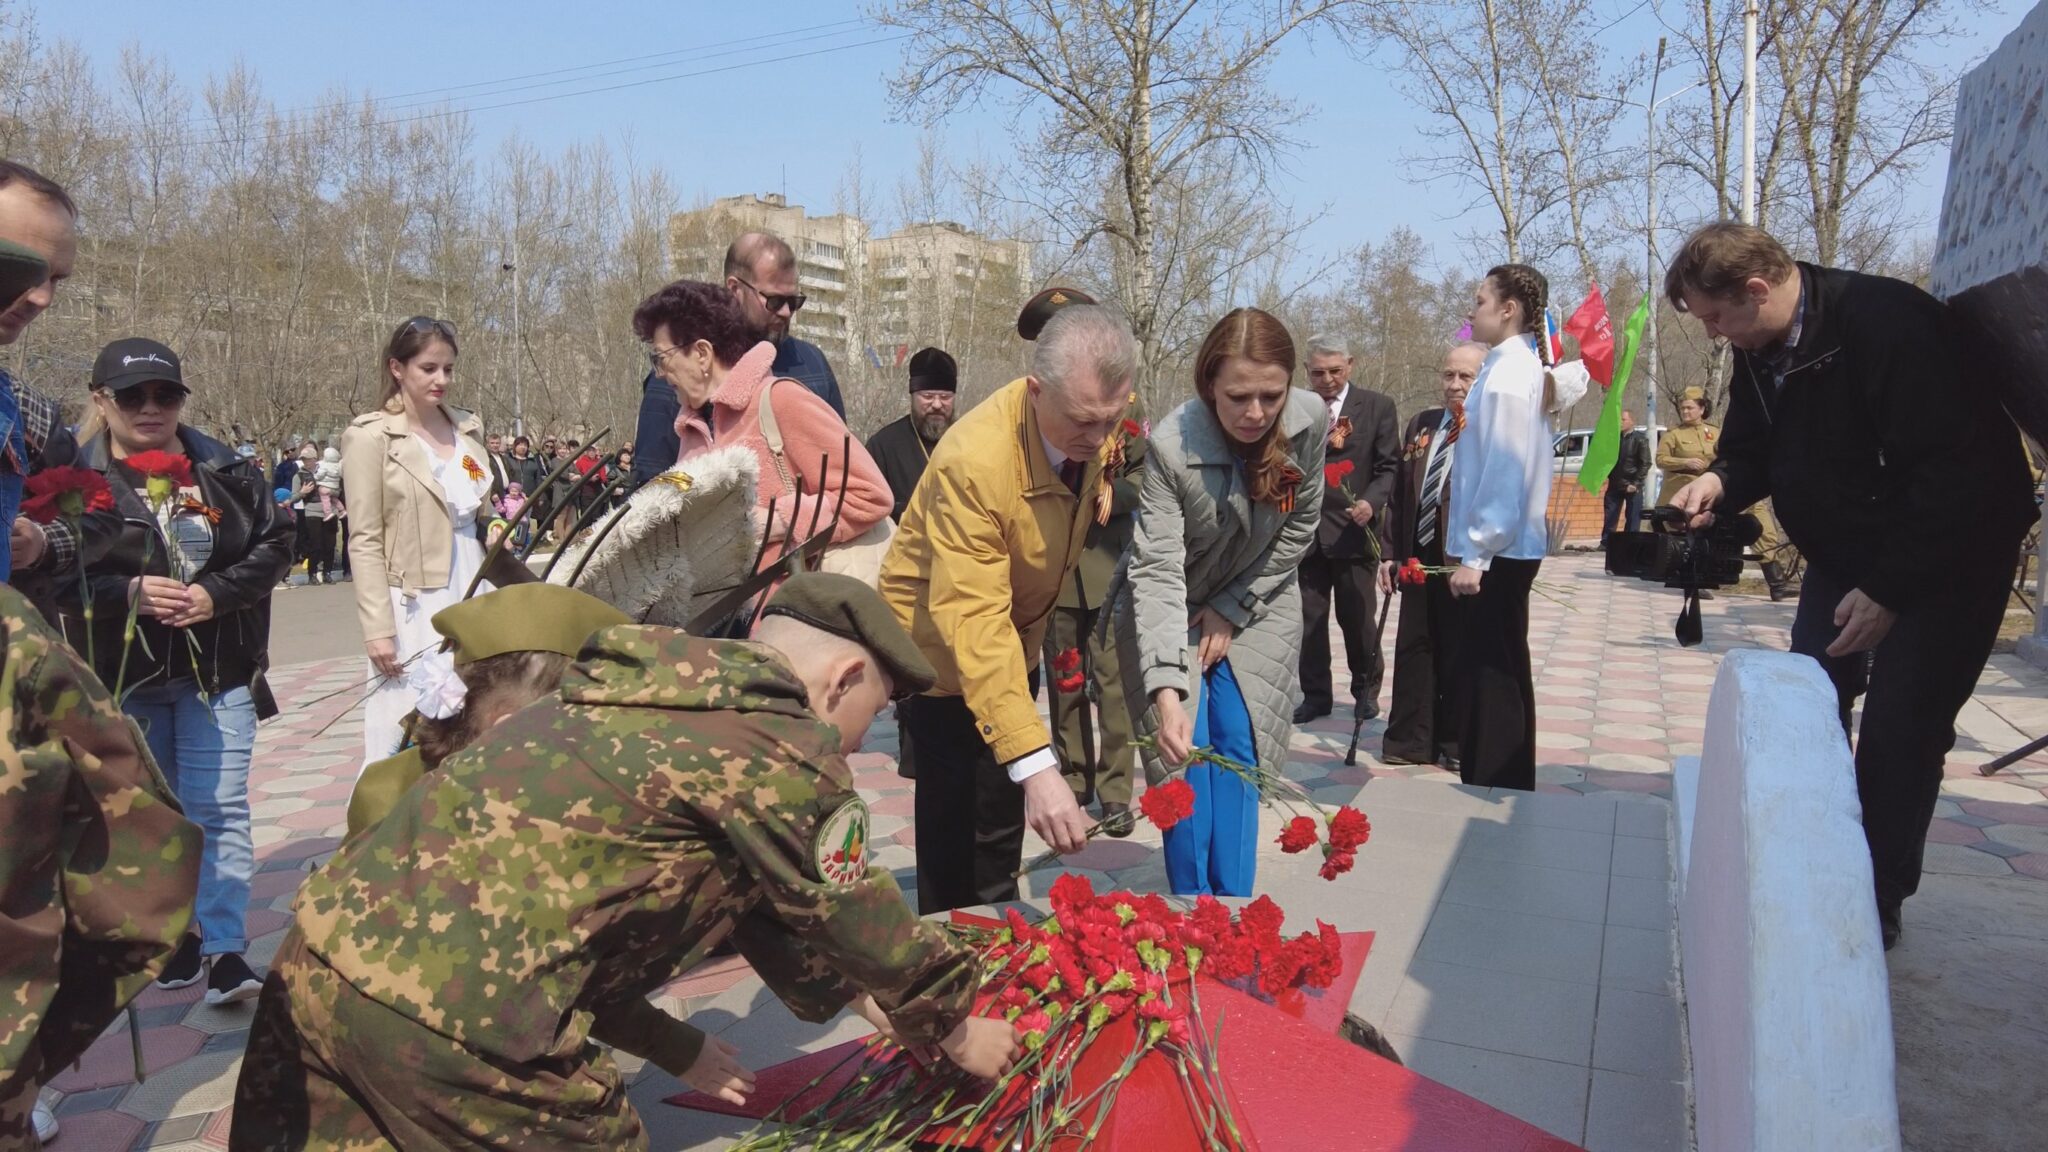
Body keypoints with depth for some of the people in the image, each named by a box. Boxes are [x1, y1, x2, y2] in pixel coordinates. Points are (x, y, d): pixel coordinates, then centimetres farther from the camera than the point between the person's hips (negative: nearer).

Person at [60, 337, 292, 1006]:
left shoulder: (225, 468, 0)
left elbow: (274, 544, 1)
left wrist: (216, 592, -13)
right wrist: (128, 593, -21)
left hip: (219, 672, 0)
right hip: (120, 676, 0)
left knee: (220, 809, -2)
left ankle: (224, 947, 2)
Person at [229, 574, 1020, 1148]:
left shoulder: (669, 699, 20)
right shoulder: (776, 744, -8)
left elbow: (750, 894, 29)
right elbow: (854, 915, 3)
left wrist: (858, 995, 38)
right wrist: (953, 1029, 21)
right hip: (453, 1011, -9)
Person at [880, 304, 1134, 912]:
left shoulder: (1093, 418, -15)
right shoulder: (973, 461, -36)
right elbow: (974, 625, -41)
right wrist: (1035, 764, -47)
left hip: (1016, 638, 7)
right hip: (944, 649, -7)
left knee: (1003, 822, 18)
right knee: (956, 838, -5)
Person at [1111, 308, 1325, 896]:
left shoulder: (1311, 421, -20)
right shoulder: (1170, 446, -31)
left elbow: (1298, 528, -6)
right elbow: (1156, 571, -35)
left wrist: (1233, 610, -9)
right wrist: (1166, 689, -45)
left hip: (1255, 604, 3)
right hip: (1169, 609, -2)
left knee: (1238, 748, -4)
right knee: (1185, 753, -8)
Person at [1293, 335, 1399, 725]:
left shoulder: (1378, 407, 3)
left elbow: (1389, 467, 0)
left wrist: (1371, 502, -17)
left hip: (1353, 529, -2)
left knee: (1357, 617, 7)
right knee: (1308, 618, 6)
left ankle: (1366, 690, 28)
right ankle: (1315, 694, 20)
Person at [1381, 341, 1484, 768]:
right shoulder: (1421, 424, 11)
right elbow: (1399, 493, 13)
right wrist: (1391, 552, 9)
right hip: (1419, 560, 5)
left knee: (1461, 654, 7)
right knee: (1413, 649, 10)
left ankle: (1457, 743, 22)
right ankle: (1409, 740, 22)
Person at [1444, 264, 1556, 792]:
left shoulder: (1507, 375, -14)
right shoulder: (1520, 367, 14)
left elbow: (1505, 472, -20)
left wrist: (1474, 554, -19)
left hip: (1496, 550, -10)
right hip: (1507, 547, 10)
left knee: (1489, 678, -4)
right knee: (1501, 674, 17)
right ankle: (1508, 788, 28)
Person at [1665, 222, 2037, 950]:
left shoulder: (1888, 324, -28)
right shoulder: (1760, 349, -3)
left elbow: (1956, 473, -29)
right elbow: (1758, 447, 8)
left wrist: (1890, 589, -27)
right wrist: (1720, 481, -15)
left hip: (1948, 556, -7)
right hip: (1844, 556, 7)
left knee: (1900, 734, -5)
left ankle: (1877, 903, 10)